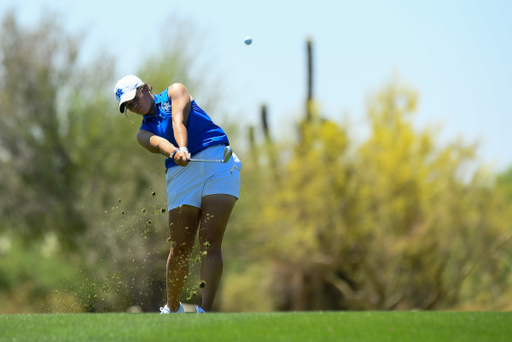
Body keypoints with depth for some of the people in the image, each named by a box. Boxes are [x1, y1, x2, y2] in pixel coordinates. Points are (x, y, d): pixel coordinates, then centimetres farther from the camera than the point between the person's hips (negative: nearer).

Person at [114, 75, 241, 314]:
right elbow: (157, 143, -6)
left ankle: (205, 310, -19)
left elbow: (179, 120, -5)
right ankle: (172, 309, 16)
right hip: (181, 173, 3)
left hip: (218, 161, -3)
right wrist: (175, 152, -30)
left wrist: (184, 148, -25)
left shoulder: (174, 92, 17)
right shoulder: (144, 132, 19)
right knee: (180, 249, -2)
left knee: (210, 242, -13)